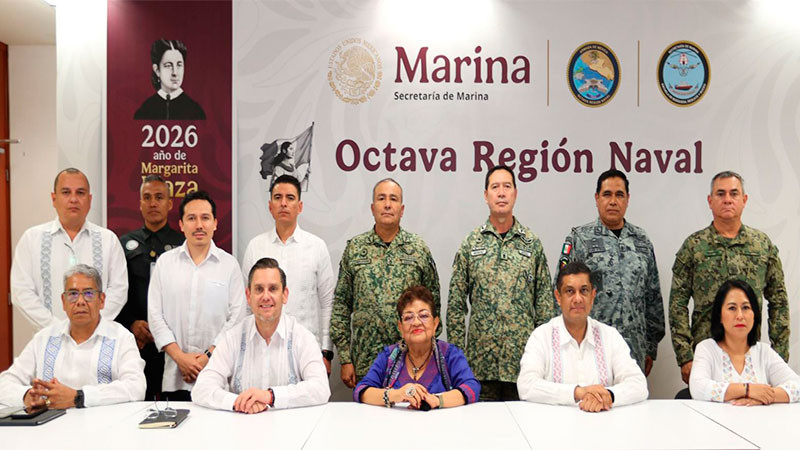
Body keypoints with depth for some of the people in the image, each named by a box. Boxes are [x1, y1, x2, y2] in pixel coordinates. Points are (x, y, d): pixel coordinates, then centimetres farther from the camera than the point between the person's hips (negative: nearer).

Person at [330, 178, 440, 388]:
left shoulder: (419, 248, 3)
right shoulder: (354, 248, 4)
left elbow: (433, 302, 7)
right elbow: (341, 304, 4)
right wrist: (344, 358, 0)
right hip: (365, 362, 0)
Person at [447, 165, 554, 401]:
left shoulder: (532, 242, 5)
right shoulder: (471, 242, 3)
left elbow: (544, 301, 6)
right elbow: (456, 303, 3)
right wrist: (455, 351, -1)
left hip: (523, 356, 1)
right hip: (481, 358, 0)